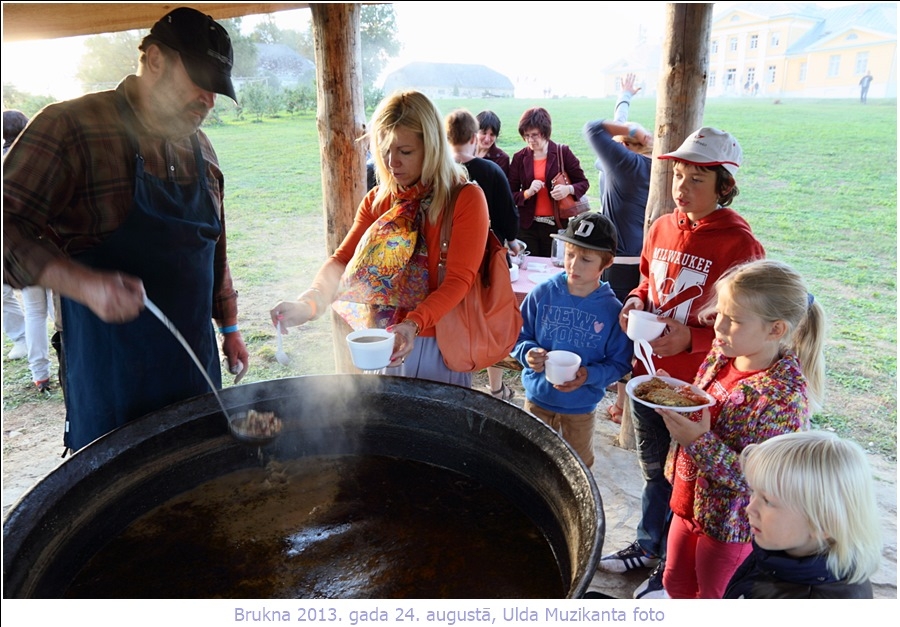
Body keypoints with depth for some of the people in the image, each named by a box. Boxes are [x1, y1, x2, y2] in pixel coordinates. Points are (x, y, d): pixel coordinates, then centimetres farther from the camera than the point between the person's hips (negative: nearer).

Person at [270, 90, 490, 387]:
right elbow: (344, 258, 0)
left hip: (439, 345, -4)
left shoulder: (466, 198, -10)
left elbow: (459, 279, -17)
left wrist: (414, 324, -32)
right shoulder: (378, 200, 7)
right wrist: (309, 302, -19)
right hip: (384, 342, 5)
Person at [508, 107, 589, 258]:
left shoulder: (563, 153, 0)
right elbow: (511, 195, 5)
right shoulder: (519, 158, 5)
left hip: (556, 225, -1)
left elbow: (584, 183, 5)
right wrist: (527, 193, -15)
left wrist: (569, 189, -16)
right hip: (527, 226, 2)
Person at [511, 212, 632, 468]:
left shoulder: (612, 310, -14)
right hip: (538, 399, 1)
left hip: (581, 408, -1)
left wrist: (589, 375, -25)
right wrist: (527, 353, -23)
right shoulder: (543, 293, -11)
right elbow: (519, 337, -1)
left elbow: (620, 364, -9)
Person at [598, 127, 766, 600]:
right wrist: (636, 301, -2)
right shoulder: (661, 229, 3)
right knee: (653, 468, 23)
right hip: (648, 370, 6)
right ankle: (648, 545, 45)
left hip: (696, 381, -6)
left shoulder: (738, 244, -16)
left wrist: (690, 338, -27)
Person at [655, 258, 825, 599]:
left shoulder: (785, 395, -28)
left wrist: (700, 442, -34)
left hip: (731, 524, -7)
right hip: (690, 502, 7)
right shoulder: (722, 356, -7)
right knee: (675, 584, 26)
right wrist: (672, 398, -6)